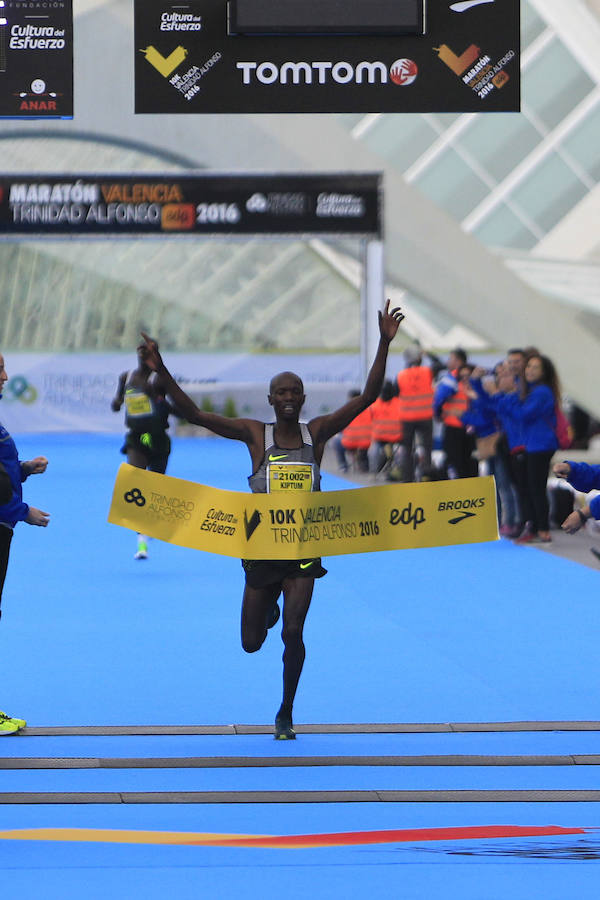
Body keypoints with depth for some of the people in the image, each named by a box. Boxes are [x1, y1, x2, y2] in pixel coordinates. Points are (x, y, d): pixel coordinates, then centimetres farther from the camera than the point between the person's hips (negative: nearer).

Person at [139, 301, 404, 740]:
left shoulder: (318, 432, 0)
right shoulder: (255, 434, -3)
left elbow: (368, 396, -4)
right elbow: (195, 414, -10)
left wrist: (384, 344, -13)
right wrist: (161, 372, -20)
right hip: (262, 544, 0)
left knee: (293, 632, -11)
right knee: (252, 642, 9)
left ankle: (286, 715, 7)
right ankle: (269, 609, 48)